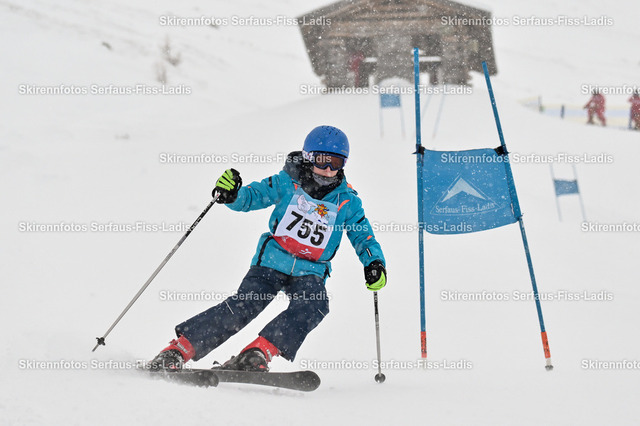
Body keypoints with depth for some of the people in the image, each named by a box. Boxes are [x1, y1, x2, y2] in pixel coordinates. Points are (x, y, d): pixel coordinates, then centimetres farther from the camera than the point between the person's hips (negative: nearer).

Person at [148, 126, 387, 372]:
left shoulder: (347, 202, 3)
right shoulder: (288, 183, 0)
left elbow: (363, 237, 6)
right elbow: (252, 196, 1)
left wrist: (374, 263, -13)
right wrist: (231, 195, -22)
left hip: (310, 273, 2)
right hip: (272, 262, -2)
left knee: (314, 307, -30)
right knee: (243, 307, -22)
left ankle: (256, 353, -34)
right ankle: (176, 351, -20)